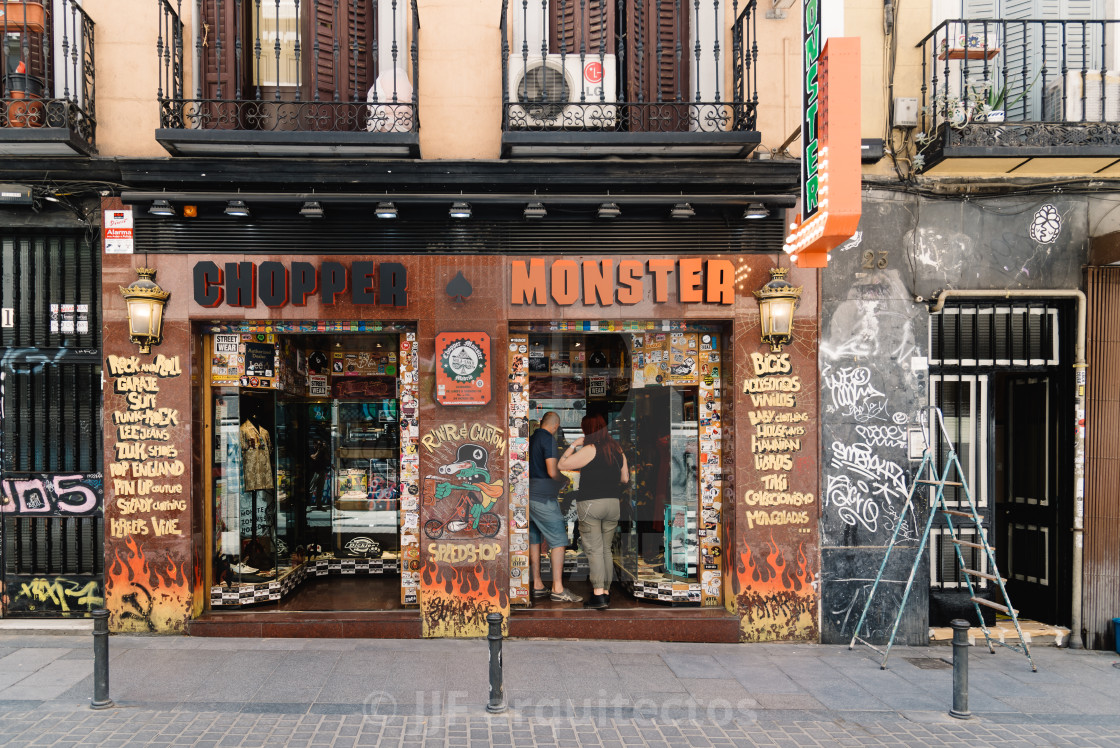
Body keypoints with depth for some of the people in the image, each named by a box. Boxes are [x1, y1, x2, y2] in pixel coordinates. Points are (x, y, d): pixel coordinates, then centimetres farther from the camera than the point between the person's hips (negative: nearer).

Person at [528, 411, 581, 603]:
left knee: (534, 540, 12)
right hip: (543, 497, -8)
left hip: (529, 496, 8)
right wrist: (563, 479, 2)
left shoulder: (531, 438, 12)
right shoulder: (548, 439, -11)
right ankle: (558, 589, -8)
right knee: (558, 540, -5)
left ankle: (537, 585, 17)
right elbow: (552, 471, -19)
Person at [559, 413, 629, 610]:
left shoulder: (590, 450, -11)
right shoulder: (617, 450, 9)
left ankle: (598, 595, -10)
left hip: (590, 504, -6)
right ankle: (606, 592, 15)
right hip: (613, 504, 6)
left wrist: (573, 445, 1)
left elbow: (561, 464, -8)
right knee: (606, 549, 13)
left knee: (594, 550, -5)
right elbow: (625, 478, 17)